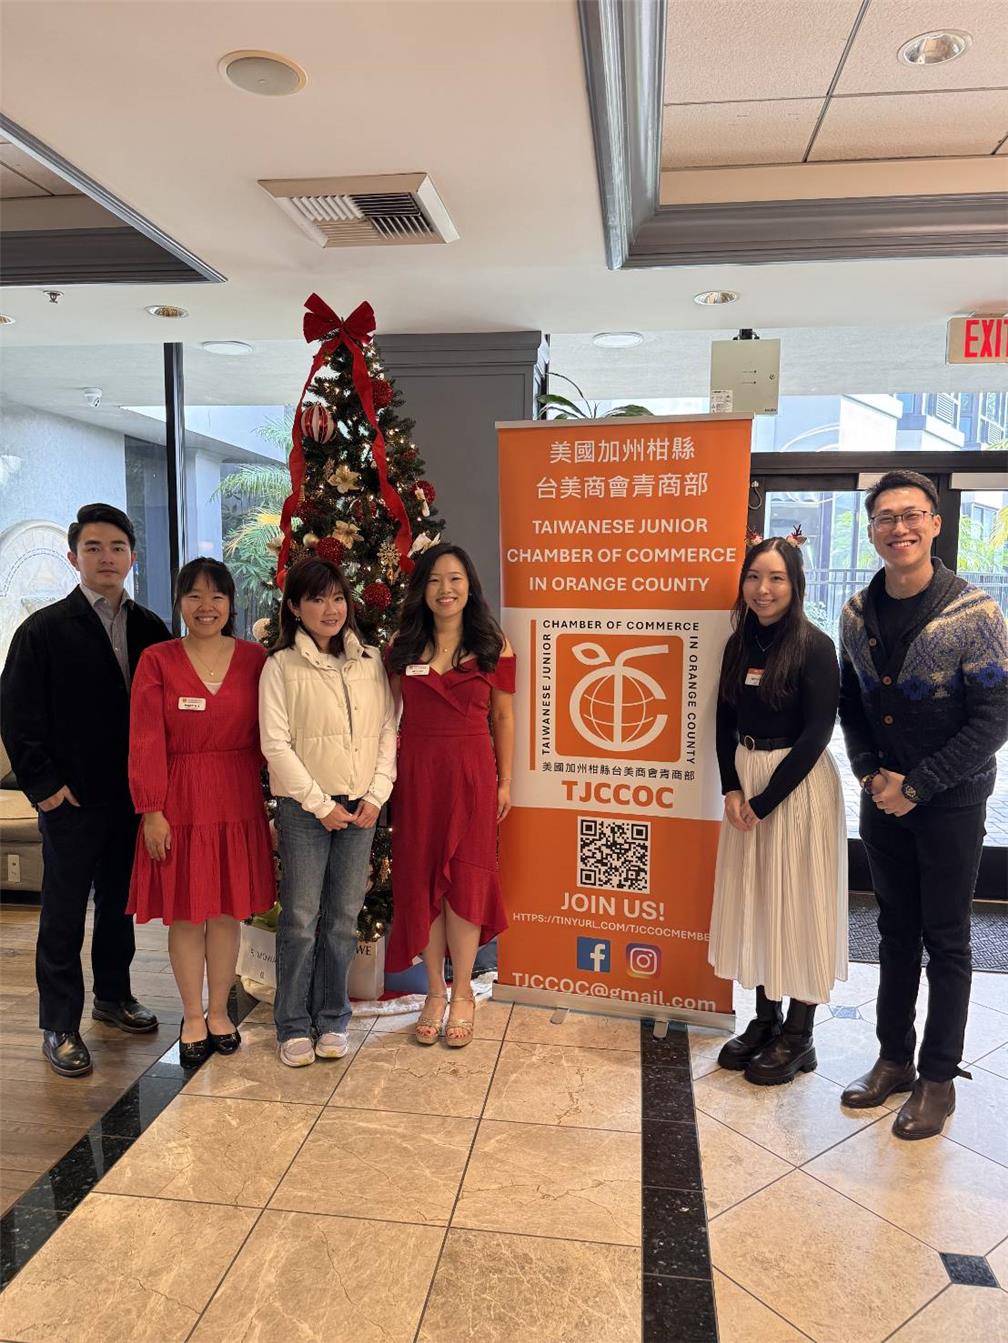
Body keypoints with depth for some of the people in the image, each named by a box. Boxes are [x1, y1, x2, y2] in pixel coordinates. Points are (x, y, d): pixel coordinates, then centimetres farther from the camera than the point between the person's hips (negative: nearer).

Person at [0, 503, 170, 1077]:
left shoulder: (151, 629, 5)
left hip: (135, 794, 4)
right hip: (73, 798, -4)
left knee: (121, 901, 17)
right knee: (64, 912, 6)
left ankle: (114, 995, 35)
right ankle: (60, 1026, 19)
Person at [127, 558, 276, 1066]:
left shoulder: (253, 658, 2)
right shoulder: (157, 661, -3)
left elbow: (264, 734, 4)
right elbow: (146, 742, -5)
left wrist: (274, 796, -1)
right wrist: (152, 810, -9)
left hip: (237, 800, 2)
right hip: (180, 801, -1)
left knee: (228, 911, 11)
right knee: (185, 914, 8)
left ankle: (219, 1012, 30)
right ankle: (193, 1018, 27)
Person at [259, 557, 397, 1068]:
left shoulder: (370, 661, 6)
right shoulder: (281, 666, -4)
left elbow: (387, 731, 7)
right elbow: (275, 744, -8)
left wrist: (377, 795, -3)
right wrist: (319, 803, -10)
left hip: (360, 807, 3)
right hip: (304, 807, -3)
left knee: (343, 917, 10)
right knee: (300, 918, 3)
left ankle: (332, 1019, 25)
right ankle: (294, 1025, 19)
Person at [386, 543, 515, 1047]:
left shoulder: (493, 645, -1)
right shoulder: (402, 646, 3)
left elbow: (502, 717, 3)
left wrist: (505, 781, 2)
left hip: (472, 771, -2)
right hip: (416, 772, 2)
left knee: (467, 878, 3)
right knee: (420, 879, 7)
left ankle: (462, 992, 21)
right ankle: (434, 990, 23)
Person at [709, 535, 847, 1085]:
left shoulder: (815, 647, -12)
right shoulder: (739, 643, 5)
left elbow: (816, 734, -15)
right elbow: (725, 722, 8)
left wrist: (765, 801, -14)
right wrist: (732, 789, -4)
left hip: (798, 784, -6)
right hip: (745, 782, 6)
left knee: (797, 901, 4)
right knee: (752, 899, 12)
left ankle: (798, 1037, 19)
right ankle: (765, 1018, 29)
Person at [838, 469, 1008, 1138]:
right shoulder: (858, 612, 0)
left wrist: (917, 786, -16)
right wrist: (871, 774, -4)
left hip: (950, 800, -4)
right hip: (883, 797, 4)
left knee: (946, 940, 8)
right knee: (896, 931, 15)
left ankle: (939, 1078, 24)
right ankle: (894, 1059, 30)